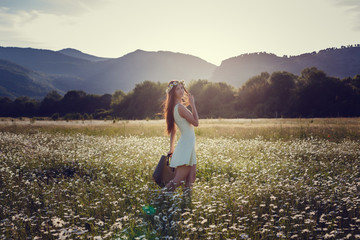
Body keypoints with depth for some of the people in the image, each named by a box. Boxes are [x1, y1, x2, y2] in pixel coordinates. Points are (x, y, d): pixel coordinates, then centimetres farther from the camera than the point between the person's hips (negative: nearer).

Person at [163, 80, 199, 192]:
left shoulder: (173, 107, 13)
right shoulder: (180, 107, -17)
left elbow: (173, 130, 16)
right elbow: (196, 123, -14)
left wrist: (172, 148, 20)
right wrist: (192, 104, -10)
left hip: (186, 144, 10)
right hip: (187, 144, -10)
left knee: (191, 175, 12)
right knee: (178, 180, -8)